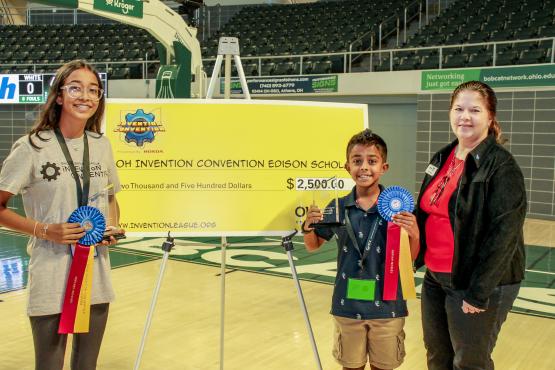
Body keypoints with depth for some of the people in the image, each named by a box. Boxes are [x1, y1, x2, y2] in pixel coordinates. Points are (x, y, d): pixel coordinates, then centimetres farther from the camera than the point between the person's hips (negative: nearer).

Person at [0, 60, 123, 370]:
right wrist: (44, 230, -18)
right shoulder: (32, 147, -9)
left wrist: (113, 227, 1)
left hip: (97, 277, 5)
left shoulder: (102, 145, 6)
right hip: (51, 280, -4)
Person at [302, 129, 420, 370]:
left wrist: (414, 235, -21)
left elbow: (411, 257, -1)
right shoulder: (338, 207, -4)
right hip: (348, 306, 2)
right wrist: (308, 226, -11)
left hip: (387, 305, -1)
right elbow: (313, 246, 9)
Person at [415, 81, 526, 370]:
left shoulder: (502, 166, -15)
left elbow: (503, 234, -19)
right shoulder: (443, 158, 7)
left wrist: (479, 293, -19)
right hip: (435, 279, 7)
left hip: (477, 284, -7)